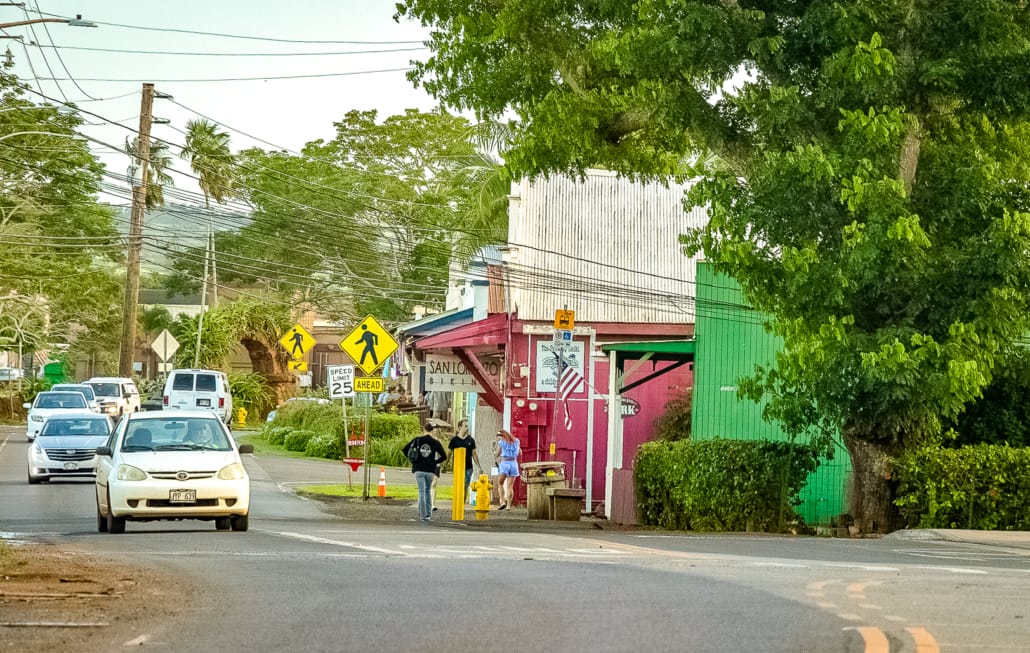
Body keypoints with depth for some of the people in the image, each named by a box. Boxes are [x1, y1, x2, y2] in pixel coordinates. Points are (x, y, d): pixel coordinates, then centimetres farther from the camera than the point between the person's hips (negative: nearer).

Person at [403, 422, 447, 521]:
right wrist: (435, 462, 10)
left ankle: (423, 515, -3)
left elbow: (405, 449, 1)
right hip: (430, 470, 0)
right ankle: (428, 513, 12)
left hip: (419, 469, 0)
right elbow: (444, 456, -2)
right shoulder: (435, 442, -2)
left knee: (422, 492, 2)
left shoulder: (417, 440, 0)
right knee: (428, 491, 16)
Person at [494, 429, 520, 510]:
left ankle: (503, 502, -7)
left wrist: (494, 453, 24)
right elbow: (520, 452, 25)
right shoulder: (516, 442, 11)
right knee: (510, 486, 5)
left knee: (500, 483, 10)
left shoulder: (501, 442, -3)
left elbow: (497, 455, 2)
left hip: (504, 464, -4)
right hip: (514, 464, 4)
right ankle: (508, 505, -1)